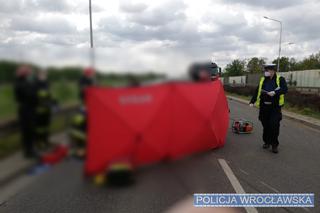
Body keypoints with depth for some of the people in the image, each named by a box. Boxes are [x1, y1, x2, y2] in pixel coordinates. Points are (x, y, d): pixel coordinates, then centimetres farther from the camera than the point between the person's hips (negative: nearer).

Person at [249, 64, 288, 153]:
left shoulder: (280, 79, 3)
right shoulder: (262, 80, 12)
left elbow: (285, 89, -12)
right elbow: (257, 92, 12)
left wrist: (275, 92, -27)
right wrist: (252, 102, 4)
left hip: (275, 107, -3)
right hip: (264, 106, 3)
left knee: (274, 125, -7)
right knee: (266, 125, 8)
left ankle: (274, 144, 7)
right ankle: (267, 142, 24)